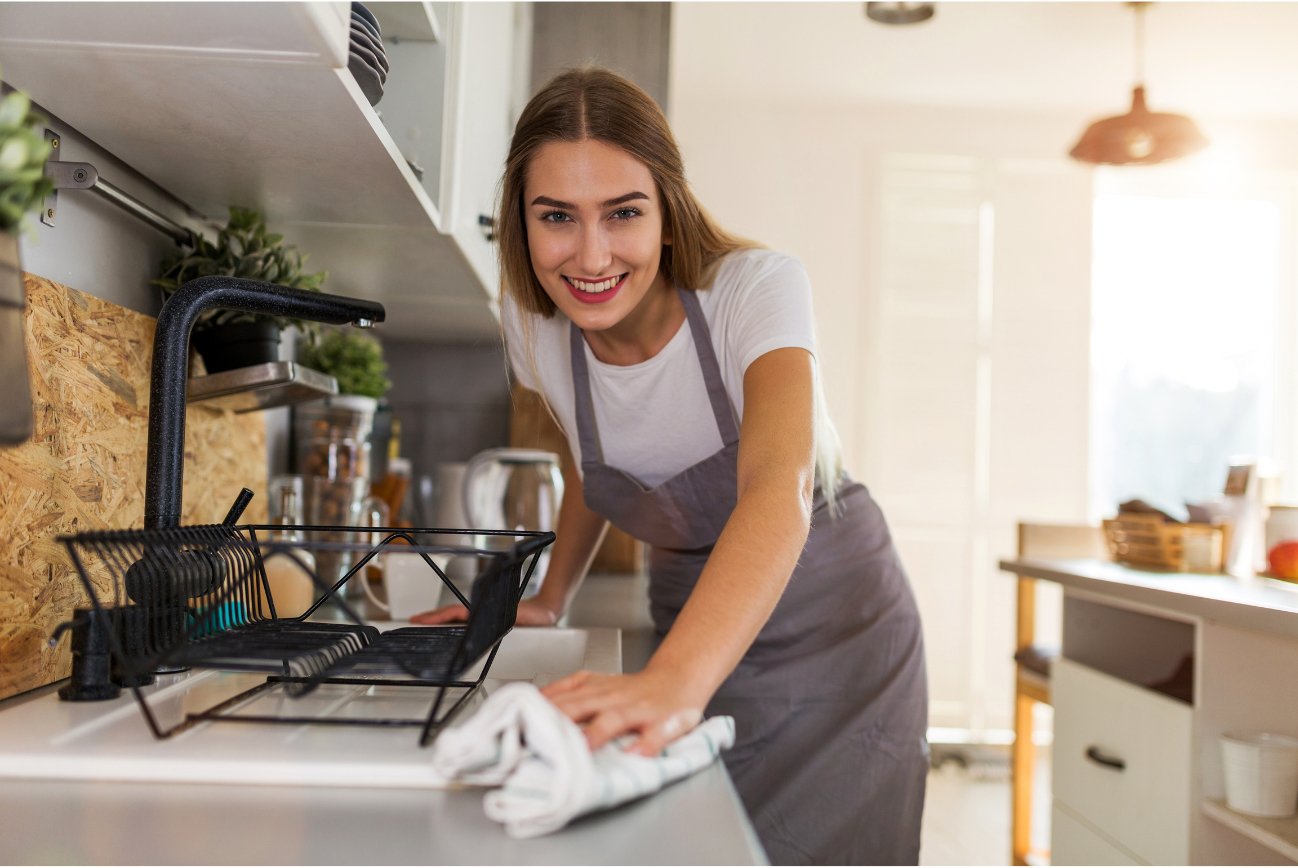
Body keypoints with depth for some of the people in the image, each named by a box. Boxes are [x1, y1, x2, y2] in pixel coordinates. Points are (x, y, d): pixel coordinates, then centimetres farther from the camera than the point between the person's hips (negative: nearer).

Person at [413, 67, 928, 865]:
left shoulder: (756, 287, -26)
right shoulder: (535, 327, -12)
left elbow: (779, 490, -44)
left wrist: (674, 680, -59)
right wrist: (550, 600, 1)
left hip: (832, 625, -3)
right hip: (693, 629, 4)